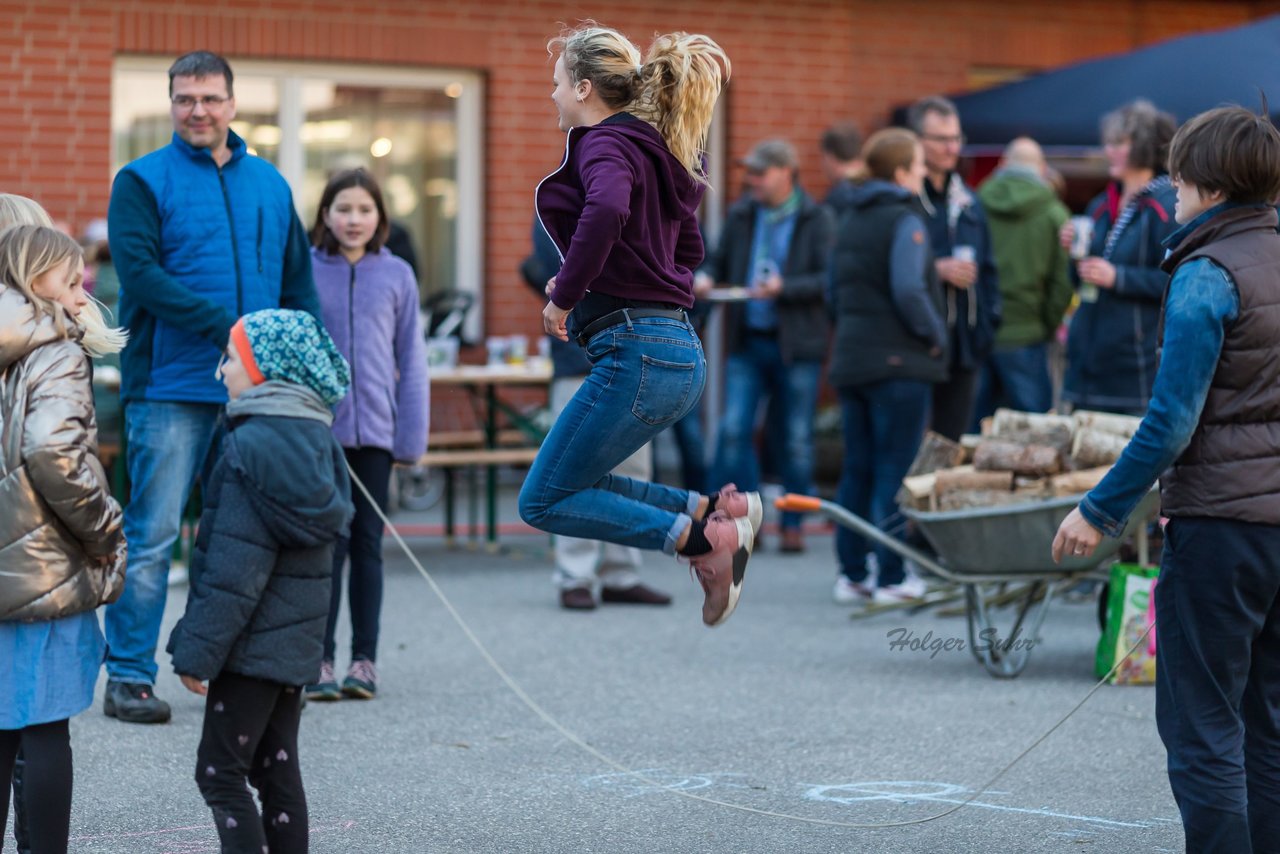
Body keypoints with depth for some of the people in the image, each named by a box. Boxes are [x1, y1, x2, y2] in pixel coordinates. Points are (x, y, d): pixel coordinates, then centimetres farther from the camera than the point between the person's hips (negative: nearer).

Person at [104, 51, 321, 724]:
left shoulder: (270, 185, 15)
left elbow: (299, 283, 19)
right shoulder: (143, 181, 0)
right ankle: (128, 676, 1)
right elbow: (139, 272, -12)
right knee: (152, 535, -5)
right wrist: (227, 324, -19)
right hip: (170, 388, -5)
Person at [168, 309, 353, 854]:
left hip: (252, 644, -9)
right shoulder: (316, 437, 8)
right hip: (296, 641, 9)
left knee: (220, 772, -4)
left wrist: (198, 649, -17)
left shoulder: (252, 445, -18)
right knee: (278, 769, 15)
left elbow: (235, 566, -21)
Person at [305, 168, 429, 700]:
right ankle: (320, 661, 7)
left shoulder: (396, 276, 3)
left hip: (374, 431, 1)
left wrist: (411, 437, 0)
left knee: (368, 544, 7)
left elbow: (411, 362, 5)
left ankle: (365, 659, 14)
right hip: (316, 431, -1)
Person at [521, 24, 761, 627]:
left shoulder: (604, 144, -9)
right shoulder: (653, 151, 19)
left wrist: (564, 297, -20)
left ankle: (705, 537, -9)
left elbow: (605, 212, -33)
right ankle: (711, 509, 7)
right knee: (573, 484, 19)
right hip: (680, 353, 9)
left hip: (636, 354, -9)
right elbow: (689, 253, 29)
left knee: (544, 503, -1)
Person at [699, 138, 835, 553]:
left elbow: (829, 280, -10)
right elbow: (719, 259, 21)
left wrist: (783, 287, -21)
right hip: (747, 340, 3)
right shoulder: (741, 215, 9)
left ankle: (793, 523, 14)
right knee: (733, 430, -5)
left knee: (797, 439, 4)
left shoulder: (816, 219, -3)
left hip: (796, 345, -3)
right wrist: (707, 277, -1)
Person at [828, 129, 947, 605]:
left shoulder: (850, 222, 14)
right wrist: (935, 336, -9)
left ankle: (851, 574, 13)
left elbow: (835, 291, 17)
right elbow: (909, 291, -20)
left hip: (851, 360, 8)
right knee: (895, 471, -3)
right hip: (899, 363, -8)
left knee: (857, 469, 11)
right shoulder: (904, 221, -11)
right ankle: (892, 578, -2)